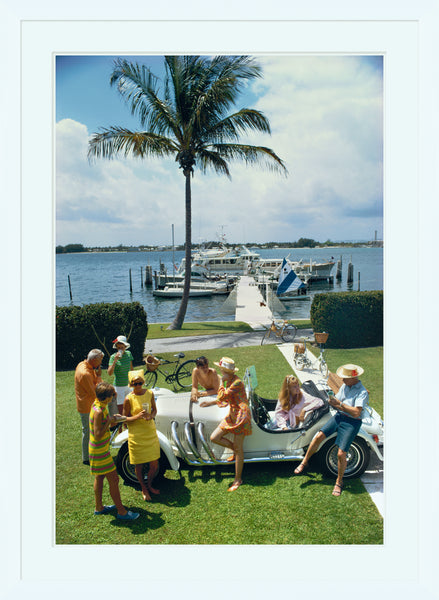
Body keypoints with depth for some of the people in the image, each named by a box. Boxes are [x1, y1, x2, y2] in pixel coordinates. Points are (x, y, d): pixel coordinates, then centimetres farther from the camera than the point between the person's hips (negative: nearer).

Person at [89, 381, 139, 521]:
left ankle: (99, 507, 38)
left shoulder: (97, 404, 1)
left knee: (100, 477, 22)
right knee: (113, 479, 0)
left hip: (99, 448, 10)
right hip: (100, 451, -10)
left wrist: (111, 419, 2)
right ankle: (121, 511, 12)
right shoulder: (98, 411, -29)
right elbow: (98, 435, -29)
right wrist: (109, 422, -23)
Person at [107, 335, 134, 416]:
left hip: (128, 385, 5)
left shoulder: (128, 354, 1)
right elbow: (109, 373, -22)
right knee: (121, 409, -2)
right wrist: (115, 360, -31)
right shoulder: (113, 357, -13)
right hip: (118, 386, -5)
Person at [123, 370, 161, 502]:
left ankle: (149, 485, 37)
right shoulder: (128, 399, -13)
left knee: (155, 466, 9)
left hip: (150, 433, 3)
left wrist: (151, 416, -11)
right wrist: (137, 417, -23)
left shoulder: (150, 393, -2)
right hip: (136, 435, -3)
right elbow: (125, 419, -6)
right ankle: (144, 489, 34)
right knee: (139, 466, 9)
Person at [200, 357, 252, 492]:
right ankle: (234, 449, 24)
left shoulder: (237, 383, -21)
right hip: (232, 415, 9)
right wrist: (210, 402, 13)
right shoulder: (229, 381, 8)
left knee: (238, 449, 0)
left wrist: (221, 382, -11)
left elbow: (221, 396, -22)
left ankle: (237, 479, 12)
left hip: (241, 416, -9)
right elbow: (225, 399, 17)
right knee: (214, 437, 1)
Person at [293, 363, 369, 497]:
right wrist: (333, 402, -12)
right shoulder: (344, 386, 10)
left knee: (341, 454, -11)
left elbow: (356, 412, -23)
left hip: (352, 422, -6)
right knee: (319, 436, -13)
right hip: (339, 416, 6)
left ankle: (339, 482, 13)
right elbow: (336, 402, 12)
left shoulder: (362, 392, -13)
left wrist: (340, 404, -21)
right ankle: (304, 462, 5)